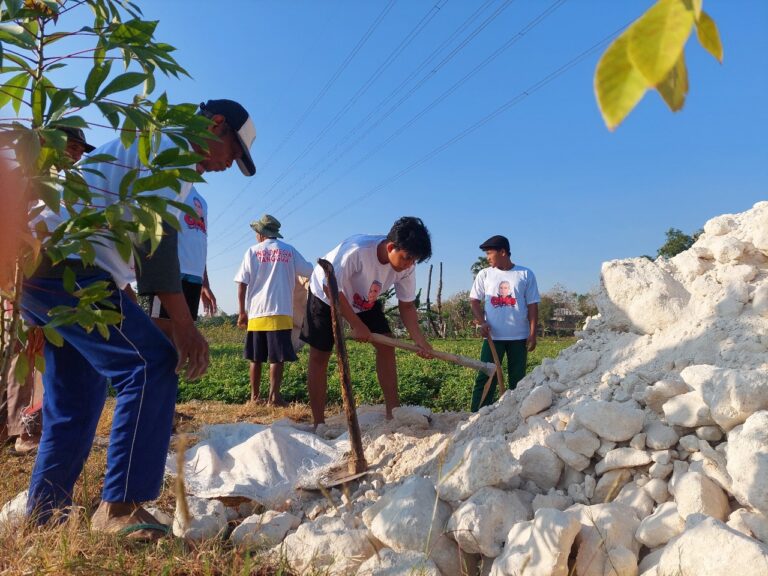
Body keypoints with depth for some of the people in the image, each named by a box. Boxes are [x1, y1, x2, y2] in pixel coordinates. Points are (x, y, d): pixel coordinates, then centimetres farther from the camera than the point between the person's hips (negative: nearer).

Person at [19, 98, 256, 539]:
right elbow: (156, 236, -18)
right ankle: (122, 506, -15)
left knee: (74, 406, 13)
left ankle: (43, 519, 22)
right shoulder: (171, 144, -4)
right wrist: (184, 325, -21)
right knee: (153, 366, -16)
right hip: (69, 266, -11)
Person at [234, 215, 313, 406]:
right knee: (277, 358, -2)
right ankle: (274, 396, -10)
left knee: (255, 358, 12)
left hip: (256, 312, 1)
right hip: (280, 312, -1)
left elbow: (242, 284, 1)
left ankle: (254, 396, 17)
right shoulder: (289, 250, 6)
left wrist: (242, 312, 6)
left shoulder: (252, 251, 5)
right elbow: (310, 272, 9)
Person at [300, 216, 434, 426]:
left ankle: (393, 413, 1)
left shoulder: (406, 266, -22)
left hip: (366, 301, 5)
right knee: (319, 356, -4)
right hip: (326, 295, -5)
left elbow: (407, 305, -12)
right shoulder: (357, 251, -40)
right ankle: (318, 423, 7)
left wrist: (420, 340, -26)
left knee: (386, 346, -7)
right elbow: (331, 288, -31)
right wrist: (357, 325, -30)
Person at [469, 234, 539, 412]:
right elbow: (474, 300, 7)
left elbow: (532, 305, 3)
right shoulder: (484, 274, 6)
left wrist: (532, 334, -3)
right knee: (485, 378, -3)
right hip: (492, 336, 0)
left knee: (517, 379, 7)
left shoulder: (525, 274, 2)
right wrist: (482, 322, -10)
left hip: (519, 337, 0)